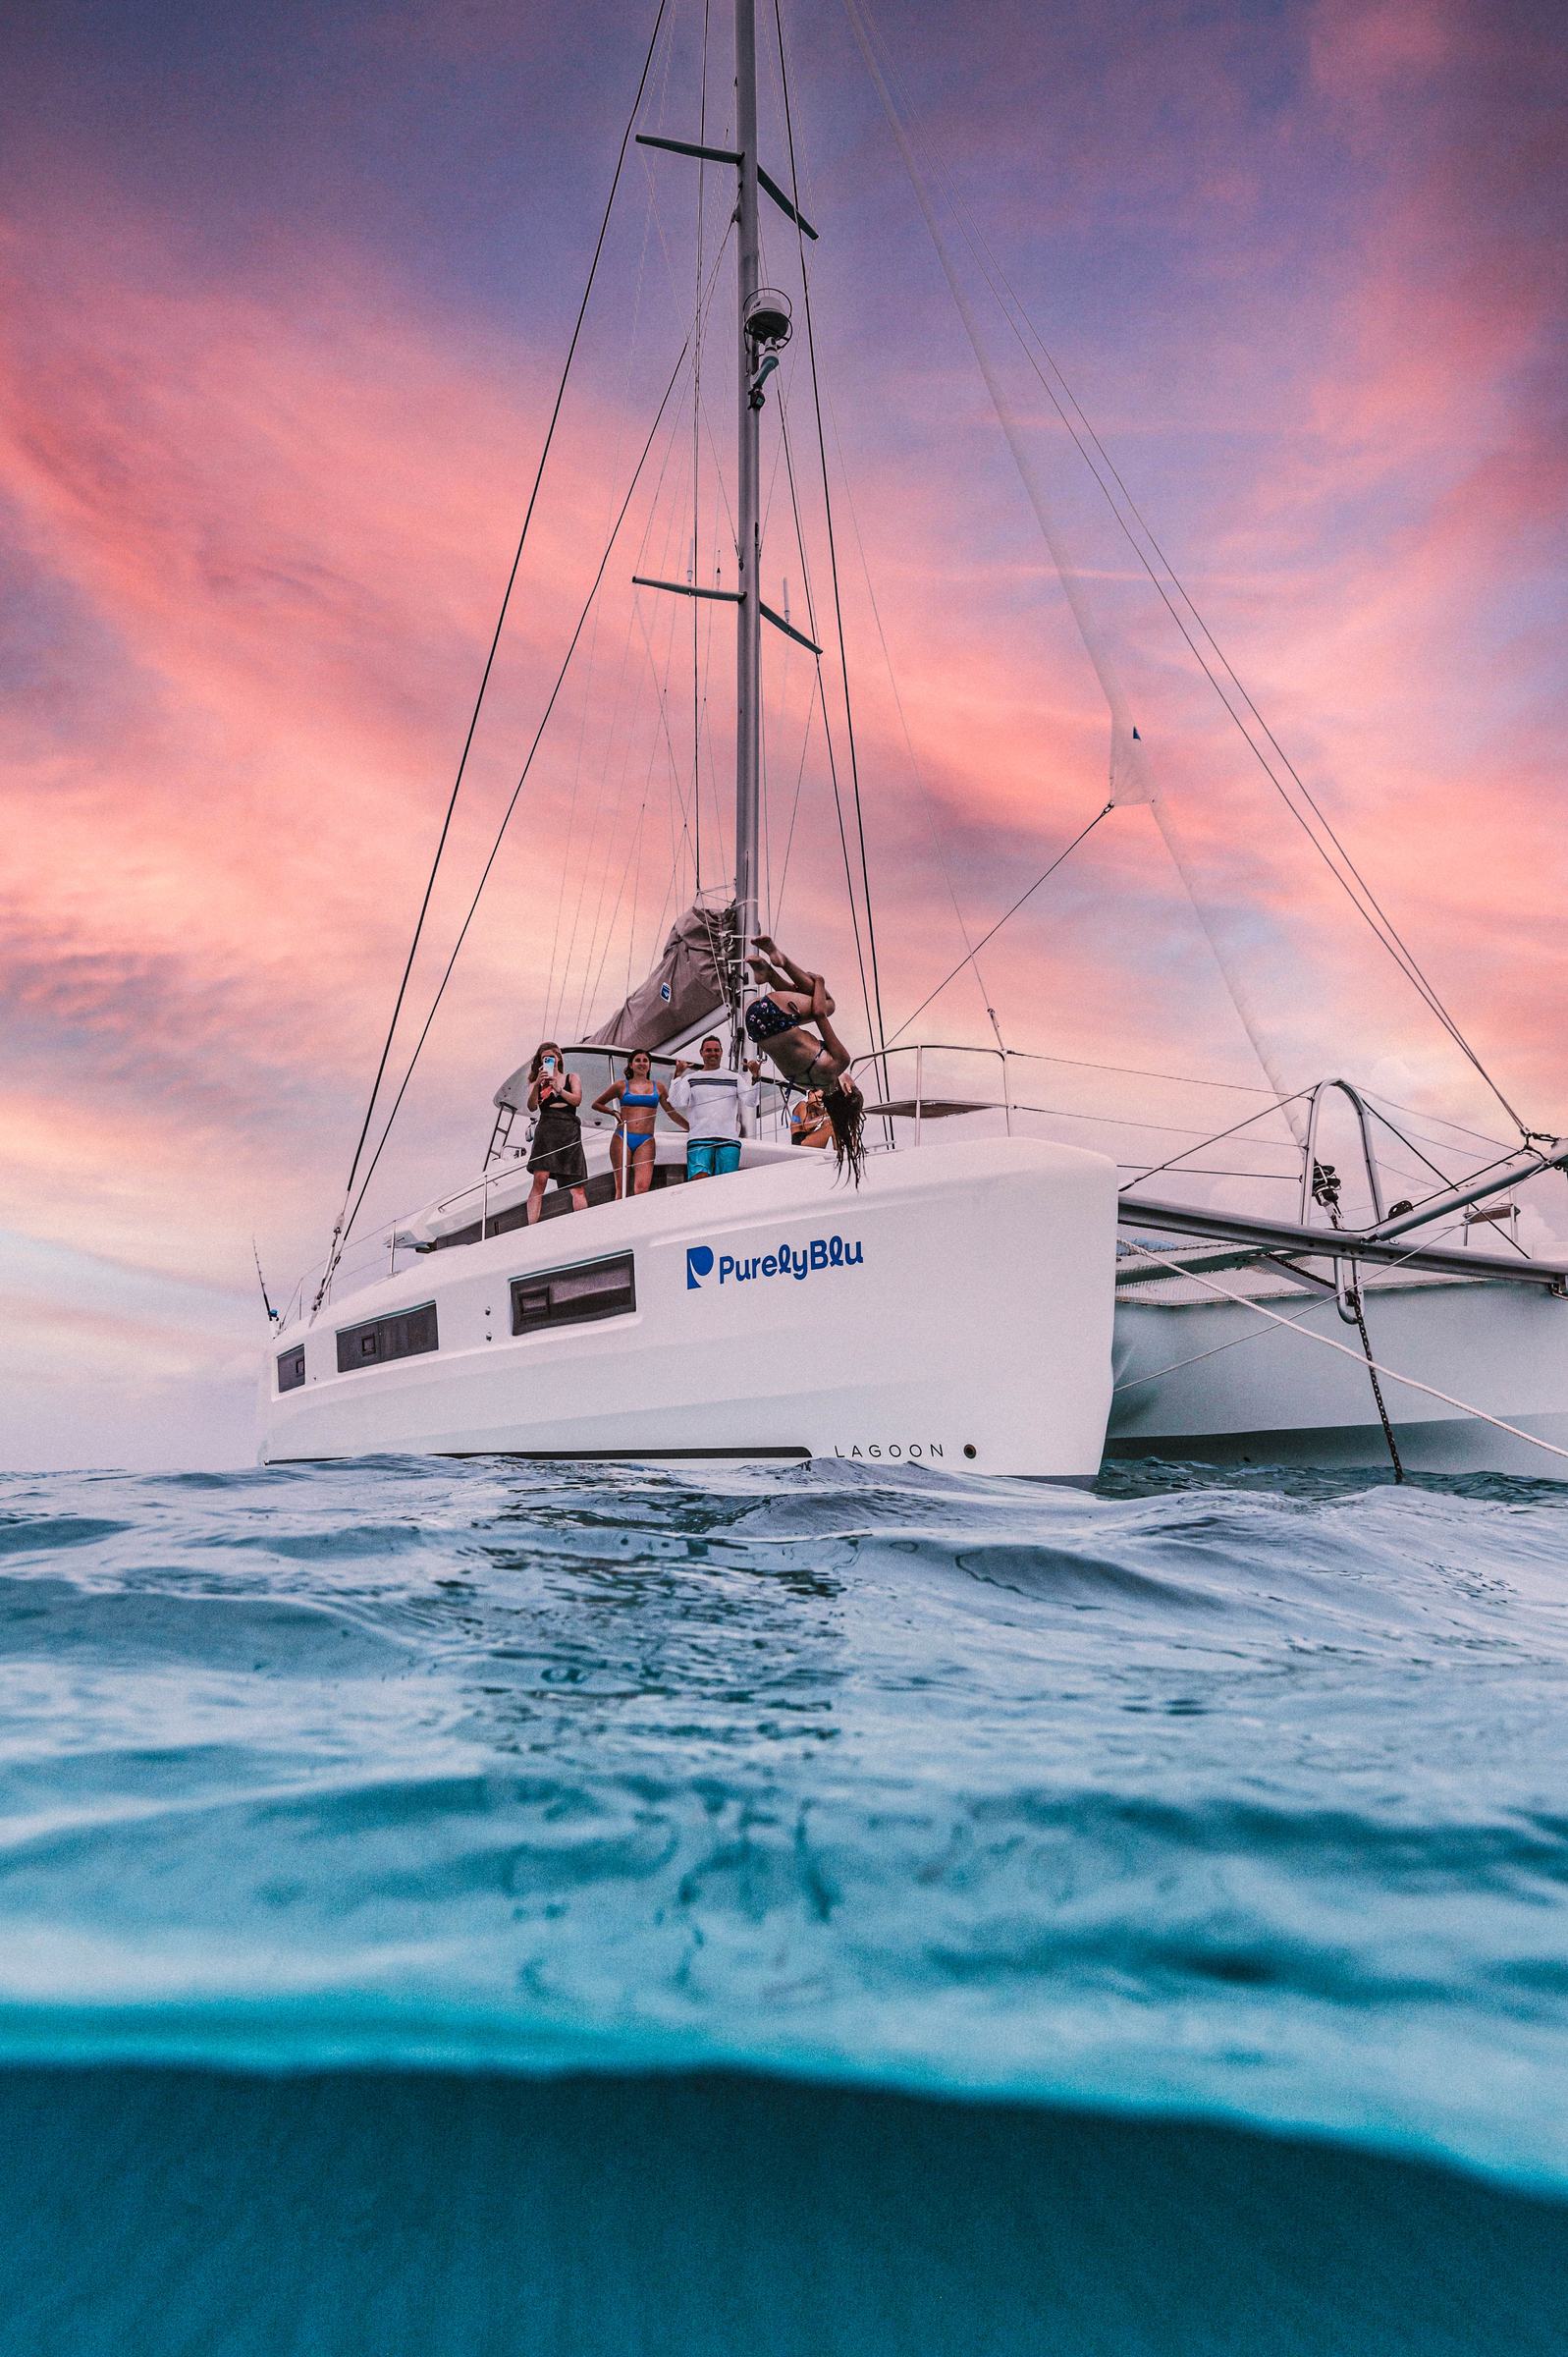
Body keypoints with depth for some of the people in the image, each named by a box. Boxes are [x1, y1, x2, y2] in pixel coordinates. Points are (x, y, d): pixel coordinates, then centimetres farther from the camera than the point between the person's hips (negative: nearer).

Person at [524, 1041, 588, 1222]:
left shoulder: (571, 1078, 18)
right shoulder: (537, 1082, 17)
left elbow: (577, 1100, 2)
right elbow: (532, 1107, 1)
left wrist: (558, 1089, -9)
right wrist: (537, 1085, -12)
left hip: (569, 1132, 1)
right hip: (546, 1131, -1)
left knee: (577, 1187, -2)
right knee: (540, 1179, -18)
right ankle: (531, 1227, -23)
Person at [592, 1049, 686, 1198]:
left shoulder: (658, 1087, 15)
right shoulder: (621, 1085, 12)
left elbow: (672, 1113, 19)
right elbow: (596, 1104, 22)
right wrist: (614, 1113, 7)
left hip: (646, 1141, 0)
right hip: (622, 1139, 0)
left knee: (642, 1188, -18)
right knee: (621, 1188, -6)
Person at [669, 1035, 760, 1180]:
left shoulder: (734, 1078, 17)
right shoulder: (690, 1079, 15)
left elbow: (749, 1104, 7)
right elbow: (677, 1102, 0)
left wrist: (755, 1078, -4)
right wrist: (678, 1076, -7)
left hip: (729, 1140, 1)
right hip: (699, 1140, -1)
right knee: (699, 1180, -18)